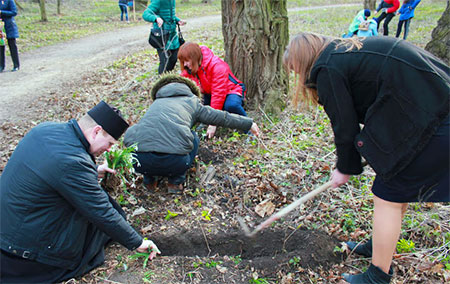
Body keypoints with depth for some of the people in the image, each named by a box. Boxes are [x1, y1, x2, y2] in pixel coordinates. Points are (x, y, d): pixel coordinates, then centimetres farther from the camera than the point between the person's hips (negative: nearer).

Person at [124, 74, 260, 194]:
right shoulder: (192, 101, 22)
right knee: (192, 137, 26)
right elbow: (223, 117, 28)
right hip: (174, 161, -4)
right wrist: (249, 124, 43)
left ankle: (149, 180, 29)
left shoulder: (156, 103, 33)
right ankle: (176, 182, 18)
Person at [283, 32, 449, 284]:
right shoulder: (350, 51, 16)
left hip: (429, 127, -10)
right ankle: (381, 245, 43)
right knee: (399, 190, 22)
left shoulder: (329, 69, -12)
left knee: (388, 197, 2)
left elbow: (345, 127, -7)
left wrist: (345, 169, 9)